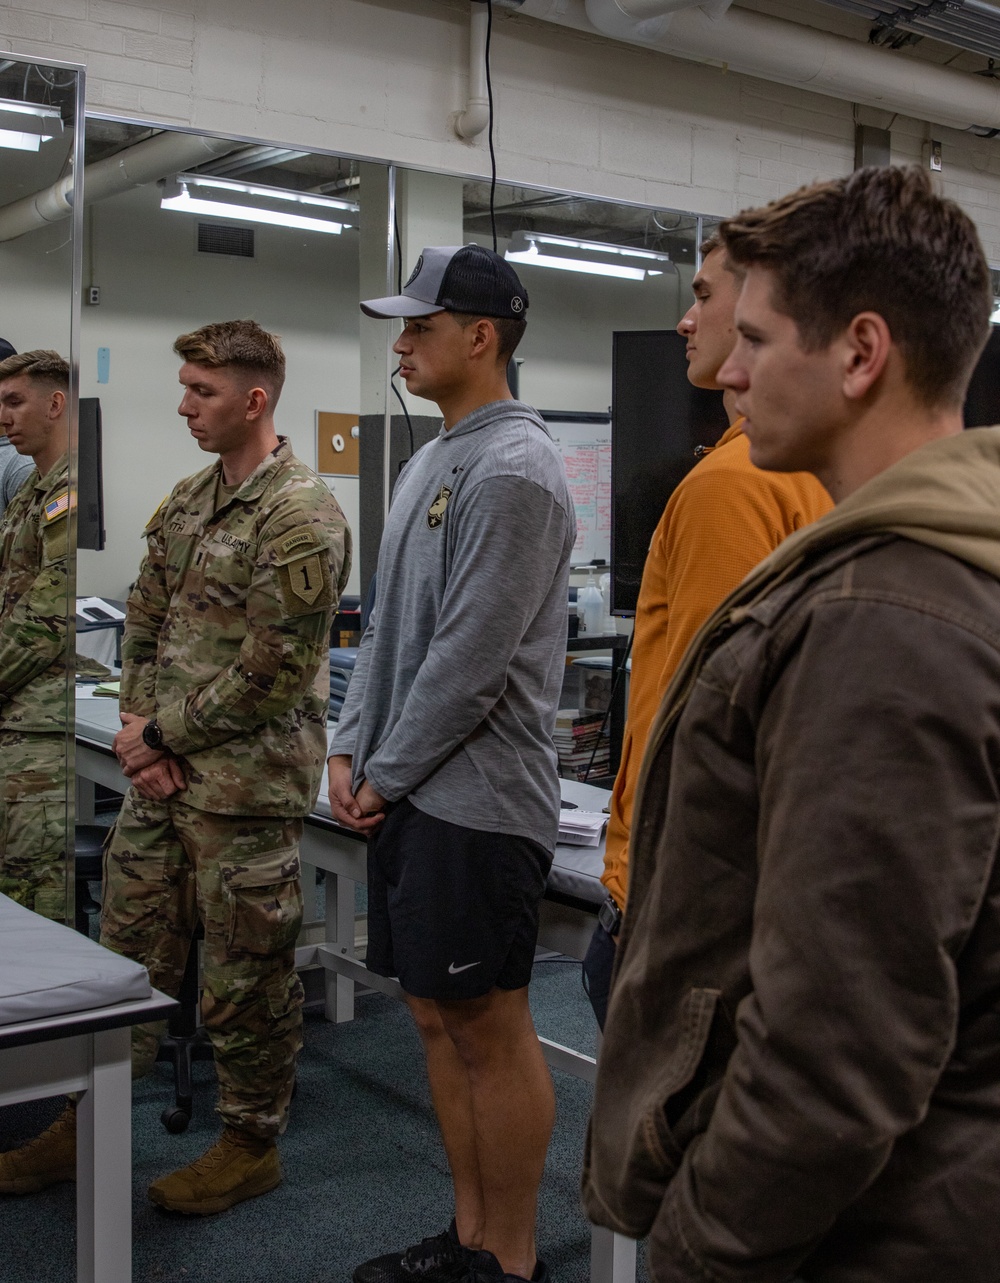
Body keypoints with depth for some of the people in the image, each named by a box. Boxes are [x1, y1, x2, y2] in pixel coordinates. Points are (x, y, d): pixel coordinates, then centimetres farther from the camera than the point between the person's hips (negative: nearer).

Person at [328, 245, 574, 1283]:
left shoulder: (514, 469, -15)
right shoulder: (429, 461, 16)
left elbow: (469, 657, -19)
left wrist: (387, 776, -11)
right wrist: (350, 748, 9)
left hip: (476, 799, -10)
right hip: (405, 791, 10)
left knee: (490, 1031, 1)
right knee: (438, 1017, 16)